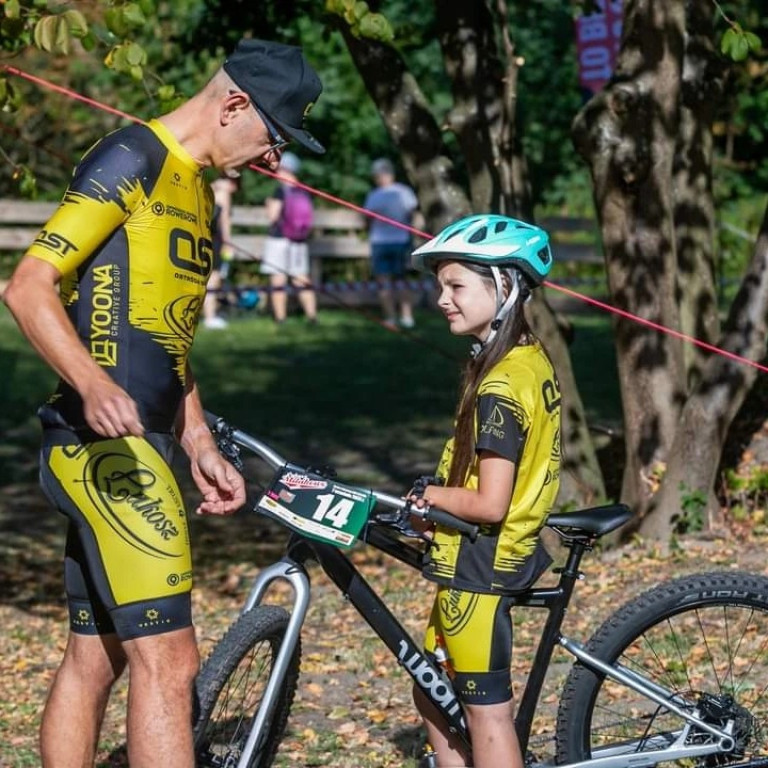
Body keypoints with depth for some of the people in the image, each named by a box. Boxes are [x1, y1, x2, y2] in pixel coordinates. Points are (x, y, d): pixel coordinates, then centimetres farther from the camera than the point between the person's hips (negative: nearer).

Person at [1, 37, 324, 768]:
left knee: (95, 659, 12)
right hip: (103, 443, -10)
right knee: (167, 661, -15)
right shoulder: (129, 160, -9)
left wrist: (202, 447, 18)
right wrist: (93, 385, -33)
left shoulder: (195, 191, 20)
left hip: (137, 448, 10)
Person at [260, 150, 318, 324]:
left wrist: (269, 204, 6)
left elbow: (272, 216, -11)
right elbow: (308, 218, 11)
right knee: (301, 280, 8)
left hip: (279, 238, -6)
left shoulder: (280, 190, -10)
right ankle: (311, 314, -1)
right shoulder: (304, 192, 6)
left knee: (278, 279, -1)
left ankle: (280, 317, -3)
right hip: (300, 241, 6)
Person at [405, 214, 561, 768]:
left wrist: (428, 495, -10)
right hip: (502, 554, 10)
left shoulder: (499, 387, -22)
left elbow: (489, 504, -25)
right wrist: (441, 493, 6)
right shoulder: (534, 361, 6)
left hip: (479, 565, -10)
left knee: (487, 712, -1)